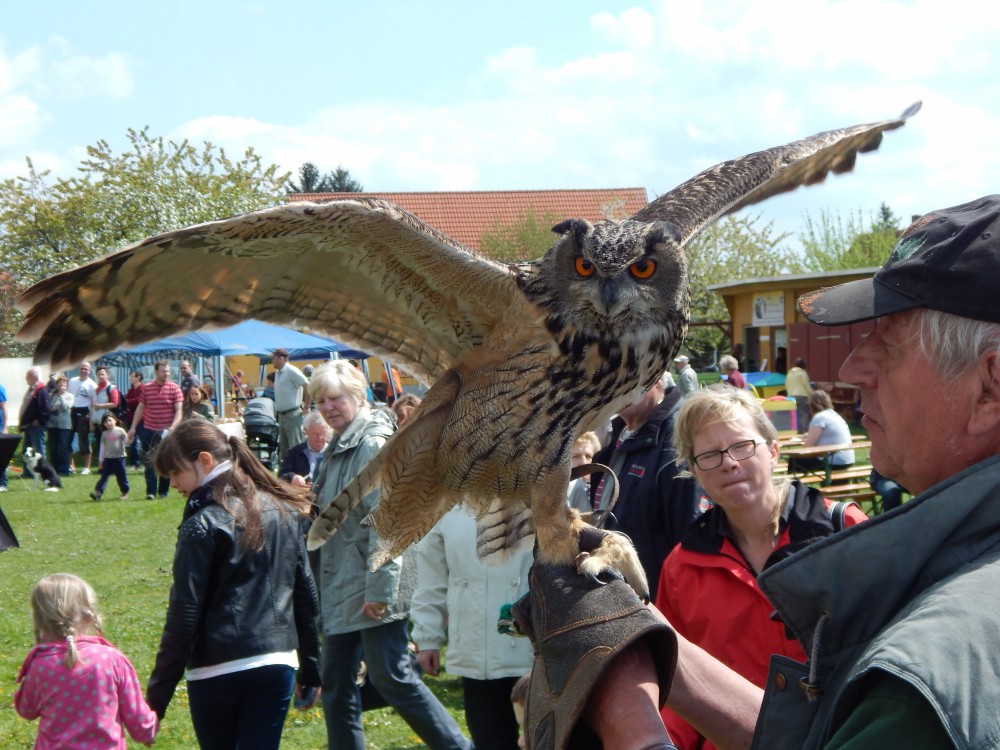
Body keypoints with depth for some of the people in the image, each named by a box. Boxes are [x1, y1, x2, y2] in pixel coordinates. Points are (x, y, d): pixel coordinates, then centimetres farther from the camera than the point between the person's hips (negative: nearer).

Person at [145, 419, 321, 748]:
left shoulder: (203, 525, -10)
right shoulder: (284, 512, 8)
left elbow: (184, 615, -12)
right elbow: (306, 595, 12)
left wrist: (157, 697, -7)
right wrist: (311, 671, 20)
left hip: (217, 671, -4)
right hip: (278, 664, 4)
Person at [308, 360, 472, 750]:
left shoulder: (373, 444, -15)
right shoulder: (339, 447, 14)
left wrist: (380, 589, -24)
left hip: (372, 590, -10)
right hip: (341, 588, 10)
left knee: (391, 676, -6)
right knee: (337, 686, 11)